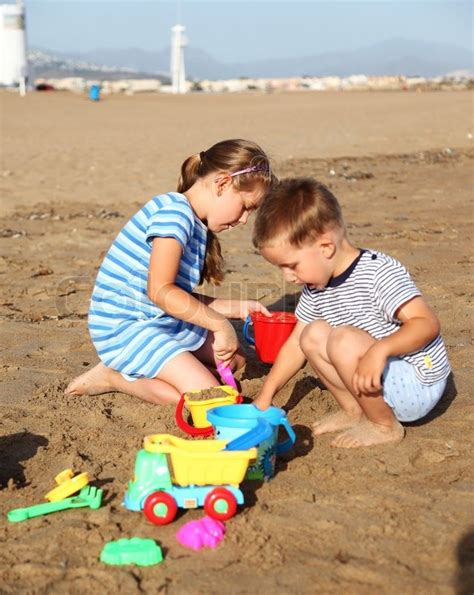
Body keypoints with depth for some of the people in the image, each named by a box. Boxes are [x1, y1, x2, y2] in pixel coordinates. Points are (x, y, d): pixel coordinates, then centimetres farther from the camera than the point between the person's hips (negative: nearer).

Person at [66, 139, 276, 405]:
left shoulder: (198, 228, 11)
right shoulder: (174, 212, -19)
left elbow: (185, 301, 12)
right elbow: (160, 291, -27)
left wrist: (237, 308, 8)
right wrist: (220, 324, -22)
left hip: (163, 322, 10)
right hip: (123, 327, -10)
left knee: (236, 359, 18)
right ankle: (113, 377, -5)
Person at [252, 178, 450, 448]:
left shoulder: (379, 273, -23)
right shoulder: (315, 286, 2)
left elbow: (427, 323, -29)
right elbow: (296, 342, 10)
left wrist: (379, 350, -44)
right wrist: (266, 395, 6)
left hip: (418, 387, -8)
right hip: (379, 382, 8)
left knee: (344, 339, -28)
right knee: (313, 335, 0)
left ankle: (385, 426, -11)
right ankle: (354, 410, 4)